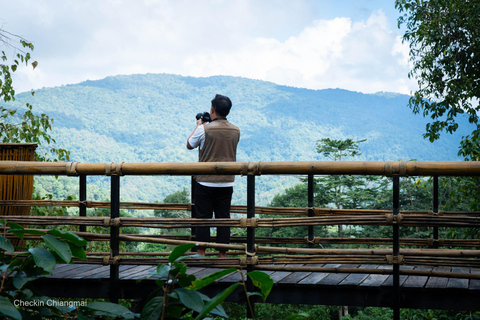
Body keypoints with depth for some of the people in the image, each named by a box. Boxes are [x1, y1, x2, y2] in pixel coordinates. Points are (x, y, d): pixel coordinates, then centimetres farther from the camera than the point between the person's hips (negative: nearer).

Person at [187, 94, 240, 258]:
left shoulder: (204, 129, -13)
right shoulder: (236, 131, 1)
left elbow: (189, 145, 4)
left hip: (205, 181, -3)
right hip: (227, 182, 4)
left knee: (203, 218, 3)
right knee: (223, 218, 8)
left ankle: (201, 255, 5)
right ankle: (222, 255, 10)